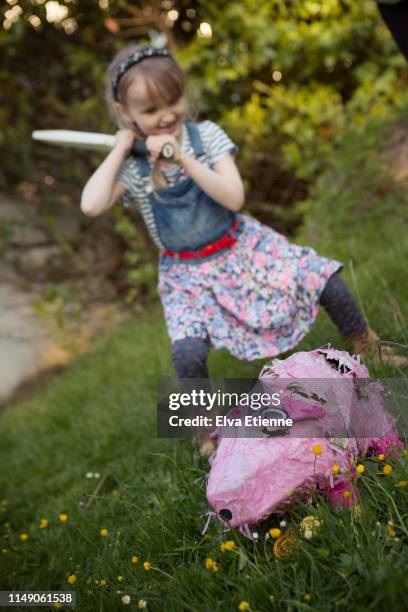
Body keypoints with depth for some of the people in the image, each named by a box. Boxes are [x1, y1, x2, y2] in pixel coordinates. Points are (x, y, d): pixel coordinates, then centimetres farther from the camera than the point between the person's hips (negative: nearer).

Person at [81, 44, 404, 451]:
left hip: (241, 248, 2)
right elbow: (91, 205, -27)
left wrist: (183, 158, -26)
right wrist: (120, 148, -18)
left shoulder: (206, 135, -7)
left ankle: (367, 350, 20)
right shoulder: (131, 167, -8)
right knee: (187, 354, -24)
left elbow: (234, 197, -18)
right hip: (187, 275, -1)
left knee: (325, 281, -9)